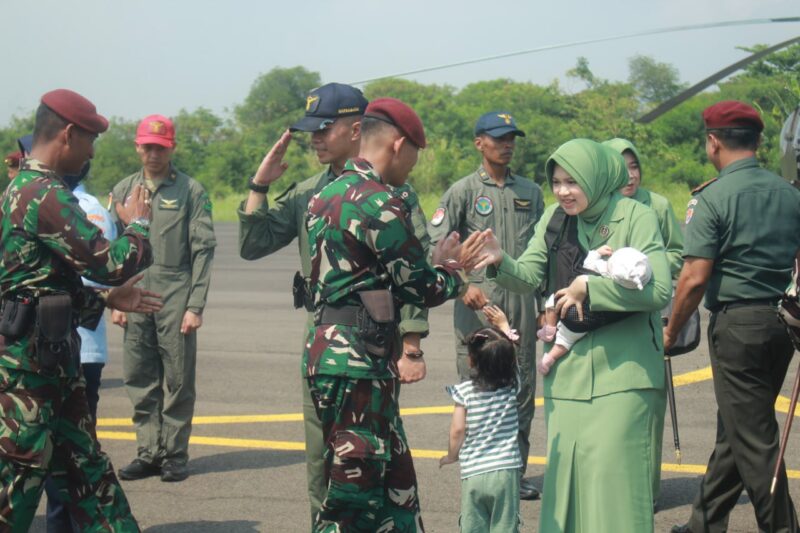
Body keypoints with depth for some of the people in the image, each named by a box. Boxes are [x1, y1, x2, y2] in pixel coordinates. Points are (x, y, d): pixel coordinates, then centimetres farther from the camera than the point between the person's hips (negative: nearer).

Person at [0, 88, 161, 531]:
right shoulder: (46, 195, -19)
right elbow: (113, 263, -20)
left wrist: (106, 298, 16)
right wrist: (137, 224, -1)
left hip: (52, 357, 10)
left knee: (86, 470, 14)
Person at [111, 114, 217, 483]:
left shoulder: (190, 191, 1)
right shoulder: (123, 191, 12)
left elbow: (202, 251, -2)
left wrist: (196, 305, -8)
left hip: (176, 294, -3)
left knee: (178, 381, 0)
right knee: (139, 380, 5)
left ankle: (175, 455, 9)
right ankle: (148, 452, 15)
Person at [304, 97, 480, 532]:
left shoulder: (325, 196, 14)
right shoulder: (378, 202, -14)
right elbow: (423, 288, -10)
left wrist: (439, 267, 20)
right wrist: (455, 269, 11)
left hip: (325, 346, 10)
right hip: (358, 361, -10)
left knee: (394, 485, 16)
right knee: (353, 495, -3)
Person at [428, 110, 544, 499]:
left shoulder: (530, 191, 14)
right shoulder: (463, 191, 1)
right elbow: (436, 244, -3)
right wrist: (462, 286, -14)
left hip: (521, 299, 4)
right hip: (479, 301, -4)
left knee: (522, 387, 7)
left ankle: (515, 471, 17)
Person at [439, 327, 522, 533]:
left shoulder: (464, 391, -9)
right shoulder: (512, 385, -1)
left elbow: (458, 430, -8)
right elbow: (511, 357, 17)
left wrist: (452, 455, 11)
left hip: (473, 473, -1)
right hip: (507, 471, 1)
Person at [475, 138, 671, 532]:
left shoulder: (635, 217, -9)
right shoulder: (554, 219, 8)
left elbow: (659, 290, -16)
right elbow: (529, 277, -2)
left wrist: (588, 288, -17)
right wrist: (501, 263, -22)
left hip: (621, 371, -5)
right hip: (567, 368, 5)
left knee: (612, 469, -6)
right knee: (564, 467, 9)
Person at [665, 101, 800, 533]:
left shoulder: (712, 197, -12)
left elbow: (695, 278, -15)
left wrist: (671, 331, -3)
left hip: (737, 323, -7)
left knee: (754, 439, 1)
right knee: (733, 430, 17)